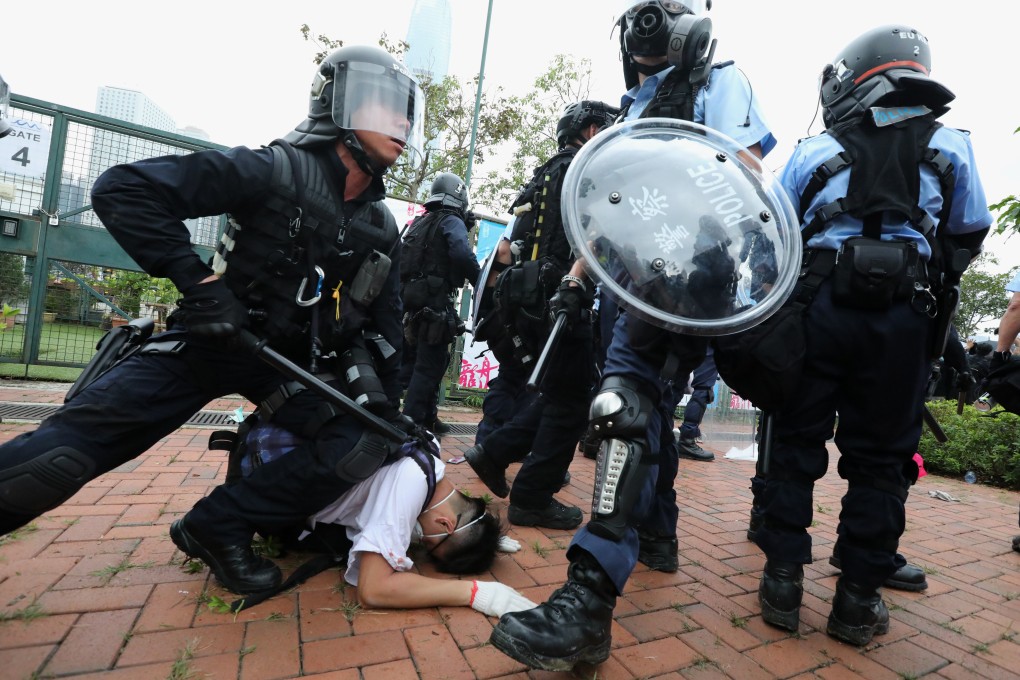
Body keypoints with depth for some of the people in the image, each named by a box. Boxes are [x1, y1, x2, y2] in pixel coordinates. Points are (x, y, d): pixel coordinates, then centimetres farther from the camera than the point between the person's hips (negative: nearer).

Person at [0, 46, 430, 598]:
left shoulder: (382, 227, 4)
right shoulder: (277, 170, -13)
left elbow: (384, 323, 11)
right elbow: (122, 190, -15)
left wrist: (385, 398, 7)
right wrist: (199, 281, -22)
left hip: (292, 362, 4)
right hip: (211, 340, -4)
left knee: (364, 447, -17)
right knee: (62, 452, -18)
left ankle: (217, 526, -3)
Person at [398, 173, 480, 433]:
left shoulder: (418, 222, 20)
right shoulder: (452, 222, -5)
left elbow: (403, 261, 21)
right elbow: (462, 254, -22)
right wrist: (480, 281, -11)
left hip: (410, 302, 8)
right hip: (435, 304, -8)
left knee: (409, 363, 16)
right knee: (429, 367, -3)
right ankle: (412, 423, -2)